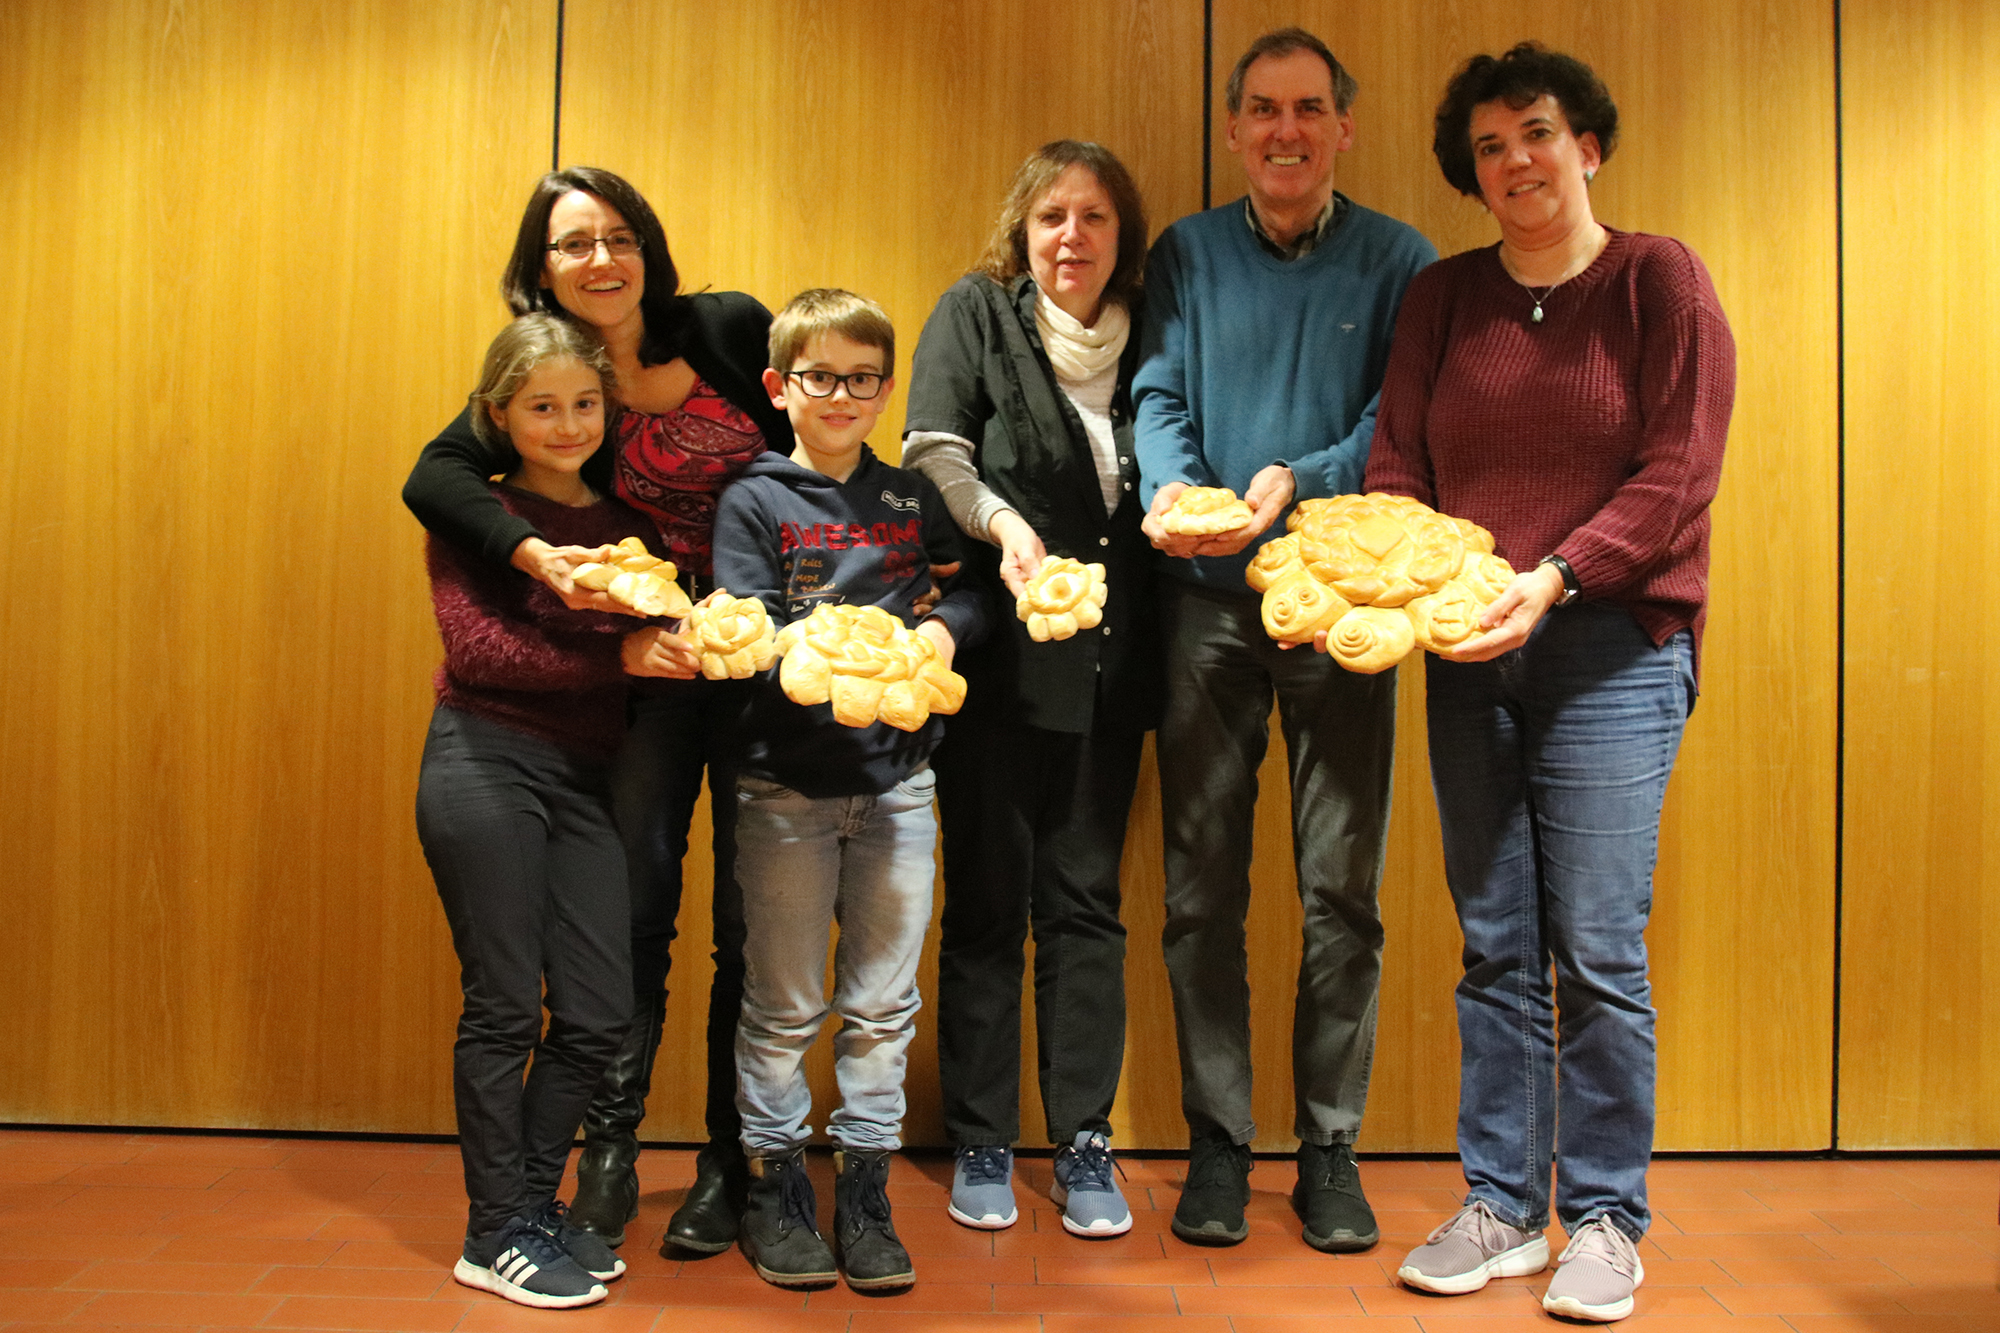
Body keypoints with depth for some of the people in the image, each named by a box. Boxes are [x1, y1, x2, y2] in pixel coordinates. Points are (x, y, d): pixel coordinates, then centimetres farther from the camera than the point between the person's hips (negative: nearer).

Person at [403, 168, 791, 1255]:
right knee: (634, 900, -3)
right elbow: (434, 476, -14)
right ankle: (609, 1148, 15)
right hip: (652, 658, 1)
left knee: (751, 917, 4)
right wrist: (538, 555, -32)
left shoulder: (729, 327, -1)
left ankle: (727, 1163, 17)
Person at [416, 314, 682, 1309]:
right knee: (504, 1007, 2)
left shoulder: (624, 520, 12)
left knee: (600, 1013, 5)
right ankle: (495, 1236, 18)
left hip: (583, 777, 5)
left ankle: (536, 1204, 25)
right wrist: (619, 656, -19)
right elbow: (476, 649, -13)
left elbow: (659, 638, 10)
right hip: (486, 765, -4)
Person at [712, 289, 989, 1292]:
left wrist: (944, 626, -7)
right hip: (785, 783, -3)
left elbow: (975, 585, 15)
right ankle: (774, 1186, 24)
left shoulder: (912, 497, 9)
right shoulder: (753, 501, -1)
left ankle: (864, 1191, 22)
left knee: (883, 1001, 9)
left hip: (896, 778, 3)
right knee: (783, 1005, 8)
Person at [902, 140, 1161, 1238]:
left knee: (1085, 900, 6)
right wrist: (1004, 522, -24)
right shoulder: (977, 313, 5)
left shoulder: (1144, 340, 14)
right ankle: (981, 1146, 16)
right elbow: (932, 452, -7)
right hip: (994, 652, -2)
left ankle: (1085, 1146, 17)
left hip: (1107, 659, 3)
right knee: (987, 901, 3)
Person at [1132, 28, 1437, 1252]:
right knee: (1202, 888, 4)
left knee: (1344, 890, 2)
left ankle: (1330, 1149, 16)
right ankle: (1218, 1140, 17)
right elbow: (1157, 399, 1)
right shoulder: (1186, 254, 10)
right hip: (1210, 602, 1)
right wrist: (1172, 487, -21)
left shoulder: (1400, 262, 6)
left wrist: (1297, 482, -22)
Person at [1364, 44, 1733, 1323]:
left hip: (1613, 651, -3)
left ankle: (1606, 1219, 15)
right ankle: (1501, 1207, 20)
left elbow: (1677, 475, -6)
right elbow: (1398, 466, 7)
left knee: (1597, 949, -2)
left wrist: (1554, 578, -19)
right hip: (1471, 656, 4)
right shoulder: (1444, 297, 13)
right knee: (1495, 948, 8)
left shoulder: (1660, 279, 2)